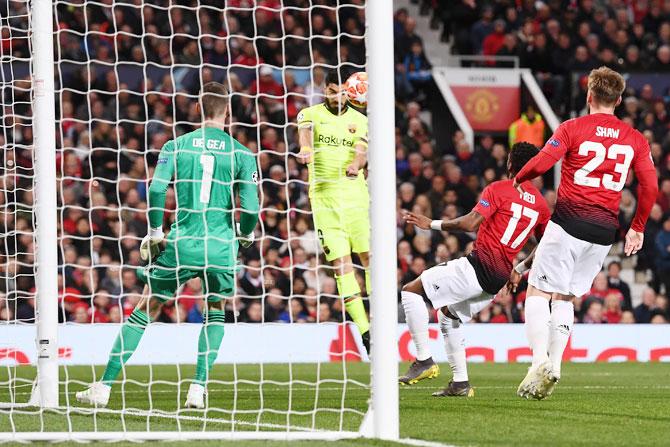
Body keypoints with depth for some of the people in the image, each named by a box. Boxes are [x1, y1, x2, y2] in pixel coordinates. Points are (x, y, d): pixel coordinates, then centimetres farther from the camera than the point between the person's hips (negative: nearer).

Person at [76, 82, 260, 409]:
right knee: (215, 312, 24)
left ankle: (105, 386, 7)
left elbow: (156, 190, -9)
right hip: (221, 246, 0)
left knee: (146, 309, 10)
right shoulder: (240, 153, 2)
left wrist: (155, 232, 5)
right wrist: (245, 235, 16)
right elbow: (251, 207, -4)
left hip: (182, 243, 0)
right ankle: (198, 388, 11)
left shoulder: (175, 146, 3)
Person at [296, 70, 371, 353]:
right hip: (324, 195, -2)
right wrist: (306, 149, -42)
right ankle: (364, 330, -5)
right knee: (341, 263, -6)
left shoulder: (359, 120, 11)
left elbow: (362, 150, -4)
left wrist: (356, 165, -29)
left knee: (369, 256, -5)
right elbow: (305, 133, -18)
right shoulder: (310, 114, 4)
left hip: (355, 194, 2)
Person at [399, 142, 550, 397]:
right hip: (501, 277, 8)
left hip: (481, 264, -8)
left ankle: (424, 361, -11)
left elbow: (470, 223, -17)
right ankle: (460, 383, 21)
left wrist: (432, 224, -7)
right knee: (447, 313, 27)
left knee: (411, 291, -3)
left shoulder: (498, 190, -6)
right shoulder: (540, 204, 13)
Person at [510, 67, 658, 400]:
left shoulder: (573, 128, -4)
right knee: (565, 298, 15)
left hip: (569, 221, -4)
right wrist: (637, 229, 15)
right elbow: (650, 187, 5)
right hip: (604, 230, 4)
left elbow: (541, 163, -13)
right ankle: (554, 365, 2)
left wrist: (519, 179, 8)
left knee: (538, 292, 3)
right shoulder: (635, 139, 7)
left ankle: (540, 360, -14)